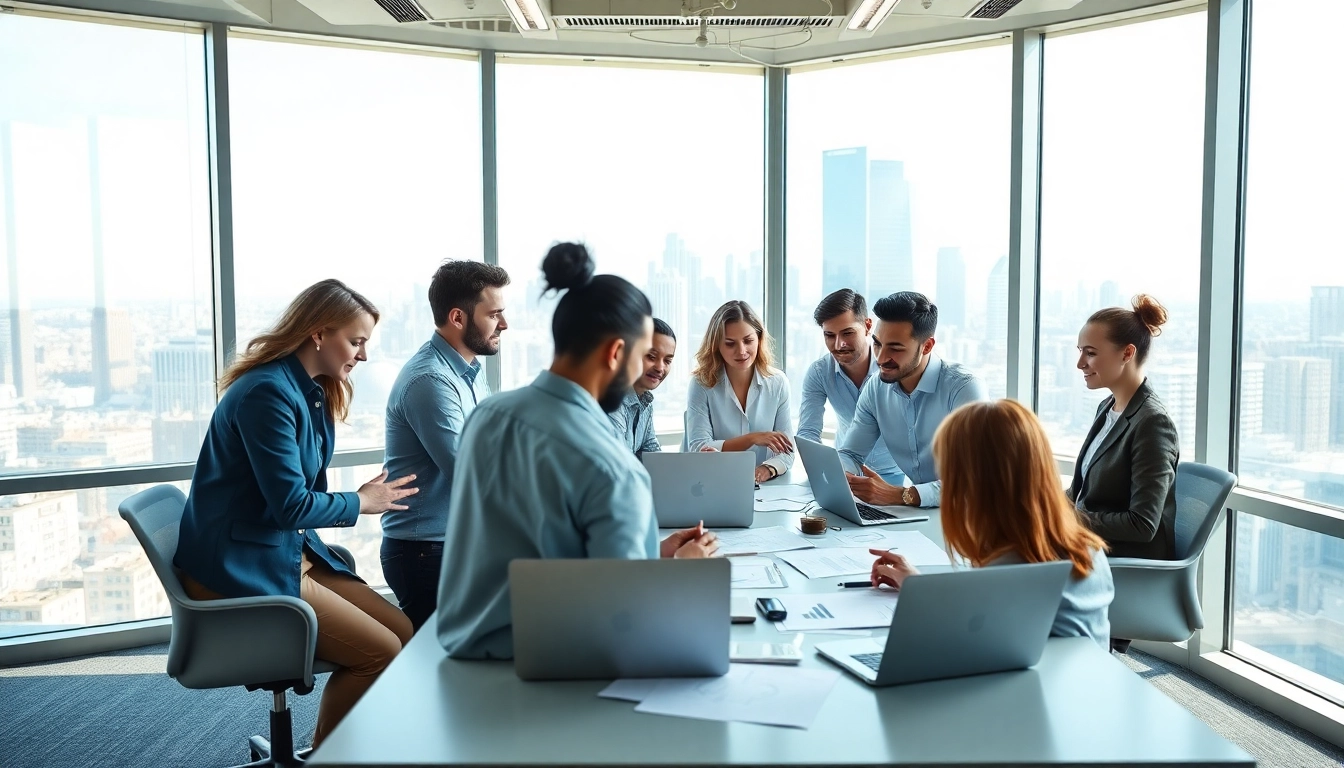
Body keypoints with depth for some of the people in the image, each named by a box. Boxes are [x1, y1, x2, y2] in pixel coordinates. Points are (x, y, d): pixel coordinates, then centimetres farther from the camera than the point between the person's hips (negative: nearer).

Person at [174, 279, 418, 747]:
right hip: (239, 570, -9)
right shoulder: (267, 392, -20)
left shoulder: (312, 392, 11)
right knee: (379, 652, -15)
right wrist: (360, 504, -6)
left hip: (288, 552, 10)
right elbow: (289, 504, -21)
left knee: (401, 632, -2)